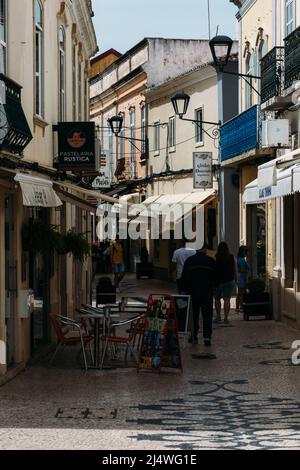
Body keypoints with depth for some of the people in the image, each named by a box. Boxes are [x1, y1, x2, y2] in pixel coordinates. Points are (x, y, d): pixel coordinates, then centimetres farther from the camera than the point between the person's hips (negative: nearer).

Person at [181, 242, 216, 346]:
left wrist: (186, 290, 11)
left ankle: (194, 337, 12)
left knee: (194, 315, 10)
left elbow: (184, 278, 1)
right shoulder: (211, 261, -2)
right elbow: (216, 278, 3)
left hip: (193, 292, 0)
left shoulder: (189, 261, -1)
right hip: (207, 293, 0)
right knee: (207, 315, 2)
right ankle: (207, 336, -9)